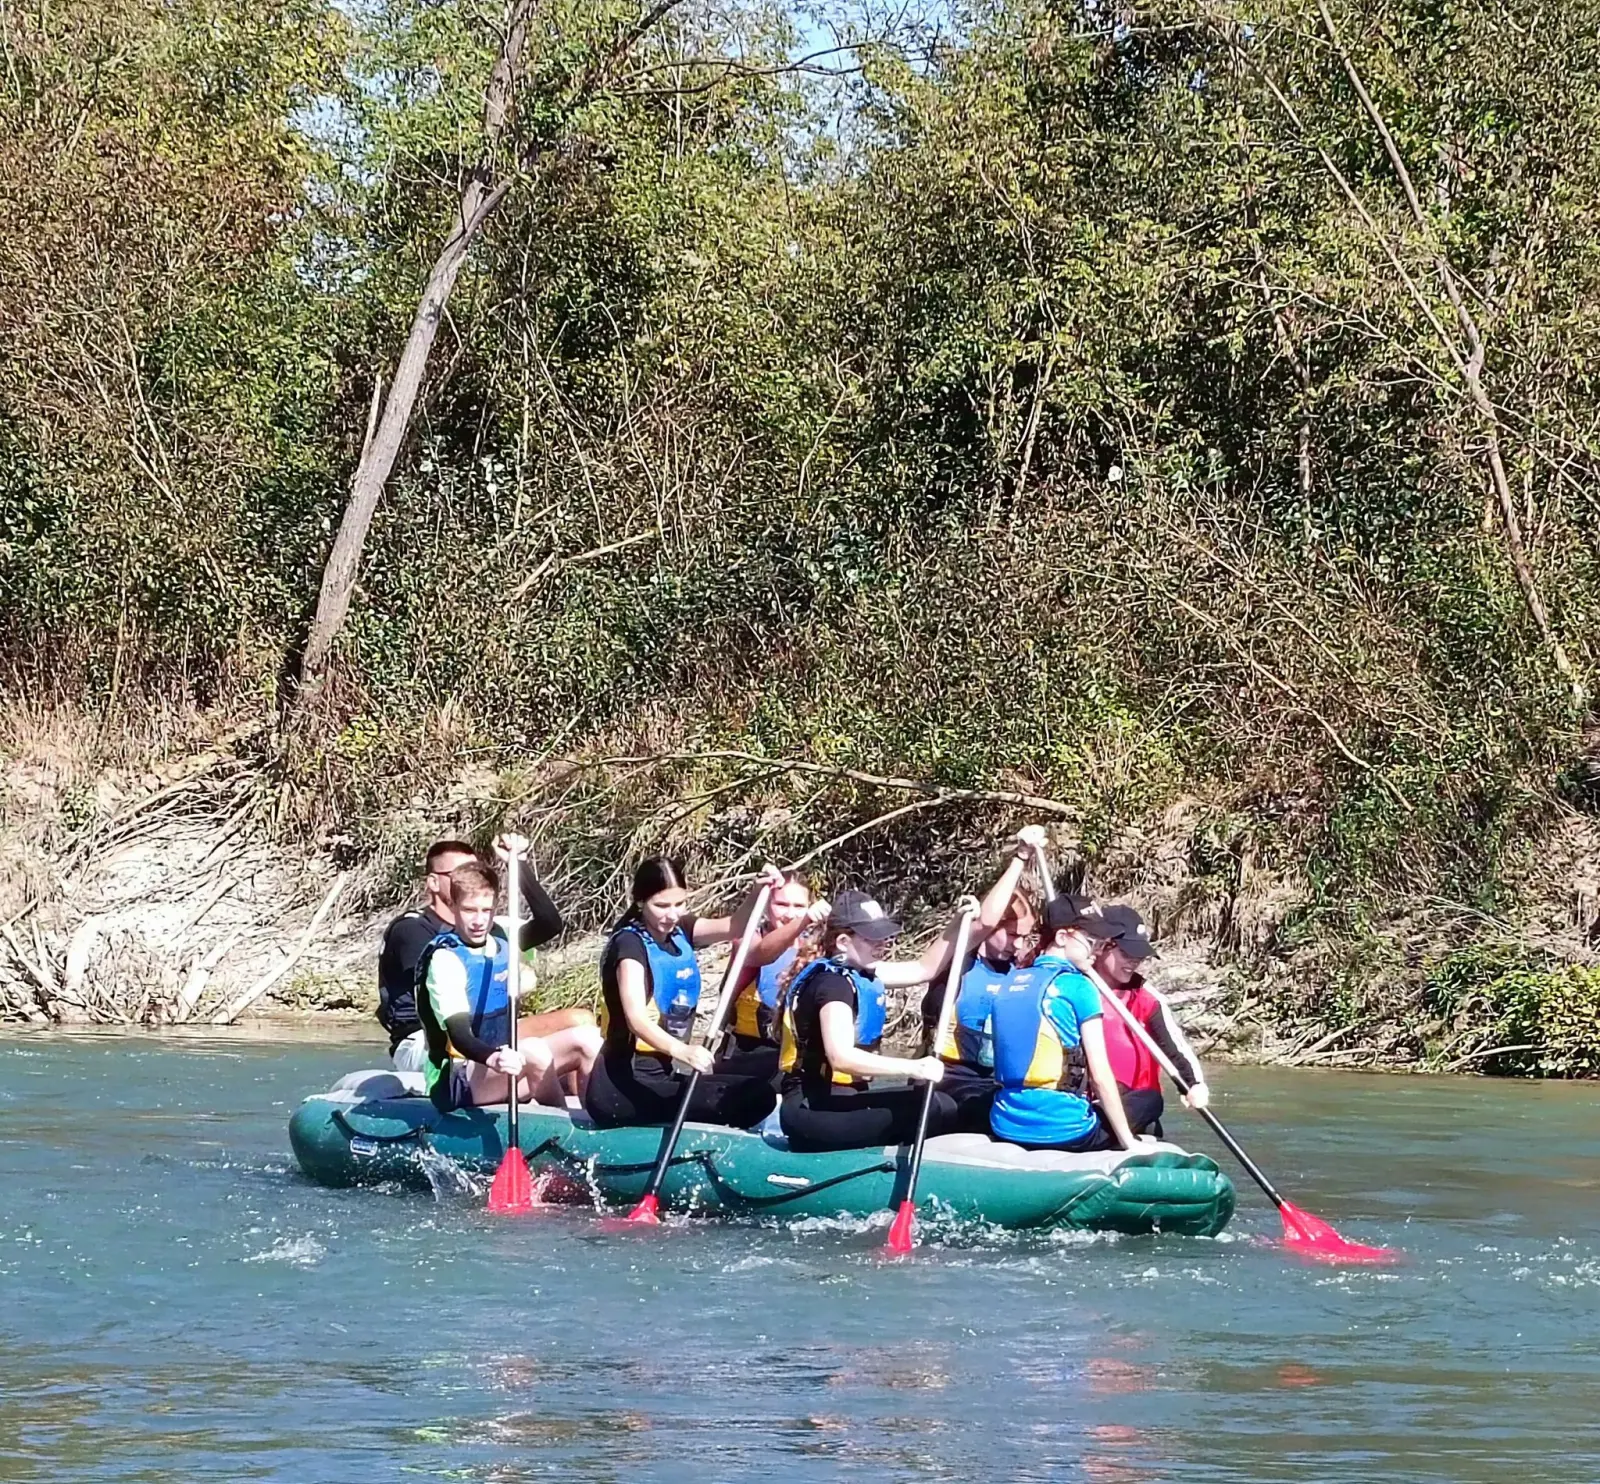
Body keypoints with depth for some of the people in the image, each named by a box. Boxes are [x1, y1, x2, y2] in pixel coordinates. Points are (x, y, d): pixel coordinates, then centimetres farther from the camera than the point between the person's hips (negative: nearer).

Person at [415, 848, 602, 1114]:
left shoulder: (500, 940, 7)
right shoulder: (445, 959, -17)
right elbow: (459, 1035, -27)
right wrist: (492, 1057, -48)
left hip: (499, 1063, 8)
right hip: (455, 1083, -8)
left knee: (585, 1038, -8)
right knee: (534, 1051, -34)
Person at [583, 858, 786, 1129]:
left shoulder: (680, 932, 11)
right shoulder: (630, 943, -14)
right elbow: (636, 1019, -27)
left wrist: (758, 892, -14)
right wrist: (681, 1051, -45)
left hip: (662, 1075, 9)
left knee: (758, 1093, -5)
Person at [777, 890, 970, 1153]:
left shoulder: (860, 972, 15)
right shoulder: (832, 983, -16)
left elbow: (925, 969, 25)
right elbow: (841, 1057, -30)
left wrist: (960, 922, 12)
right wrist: (912, 1068, -35)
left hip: (841, 1100, 10)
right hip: (813, 1110, -10)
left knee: (942, 1107, -5)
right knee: (932, 1111, -24)